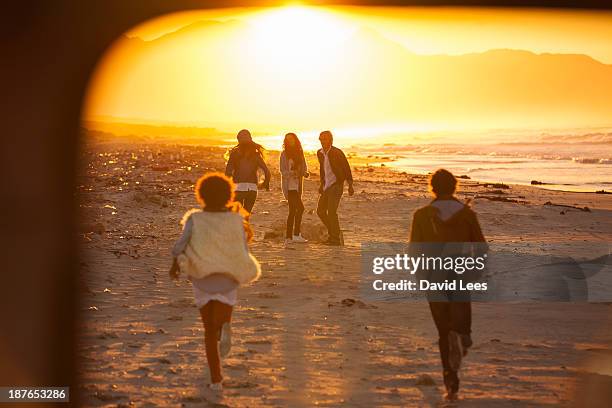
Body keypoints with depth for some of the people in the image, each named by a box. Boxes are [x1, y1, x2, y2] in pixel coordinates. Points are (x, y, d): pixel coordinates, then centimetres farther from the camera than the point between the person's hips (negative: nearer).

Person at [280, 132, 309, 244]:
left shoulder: (299, 153, 13)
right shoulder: (284, 154, -4)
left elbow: (304, 167, 11)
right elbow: (282, 170, -8)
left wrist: (305, 173, -11)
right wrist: (292, 173, -26)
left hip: (297, 185, 6)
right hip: (289, 185, -6)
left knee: (293, 210, 6)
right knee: (300, 208, -14)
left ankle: (289, 237, 11)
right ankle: (296, 235, -10)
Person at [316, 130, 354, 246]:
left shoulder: (337, 153, -14)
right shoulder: (320, 153, 6)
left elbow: (347, 169, -8)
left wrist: (350, 186, -10)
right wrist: (321, 184, 22)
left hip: (336, 185, -8)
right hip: (327, 186, 8)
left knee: (331, 211, -16)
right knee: (320, 211, 7)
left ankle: (336, 238, -8)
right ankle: (334, 232, 22)